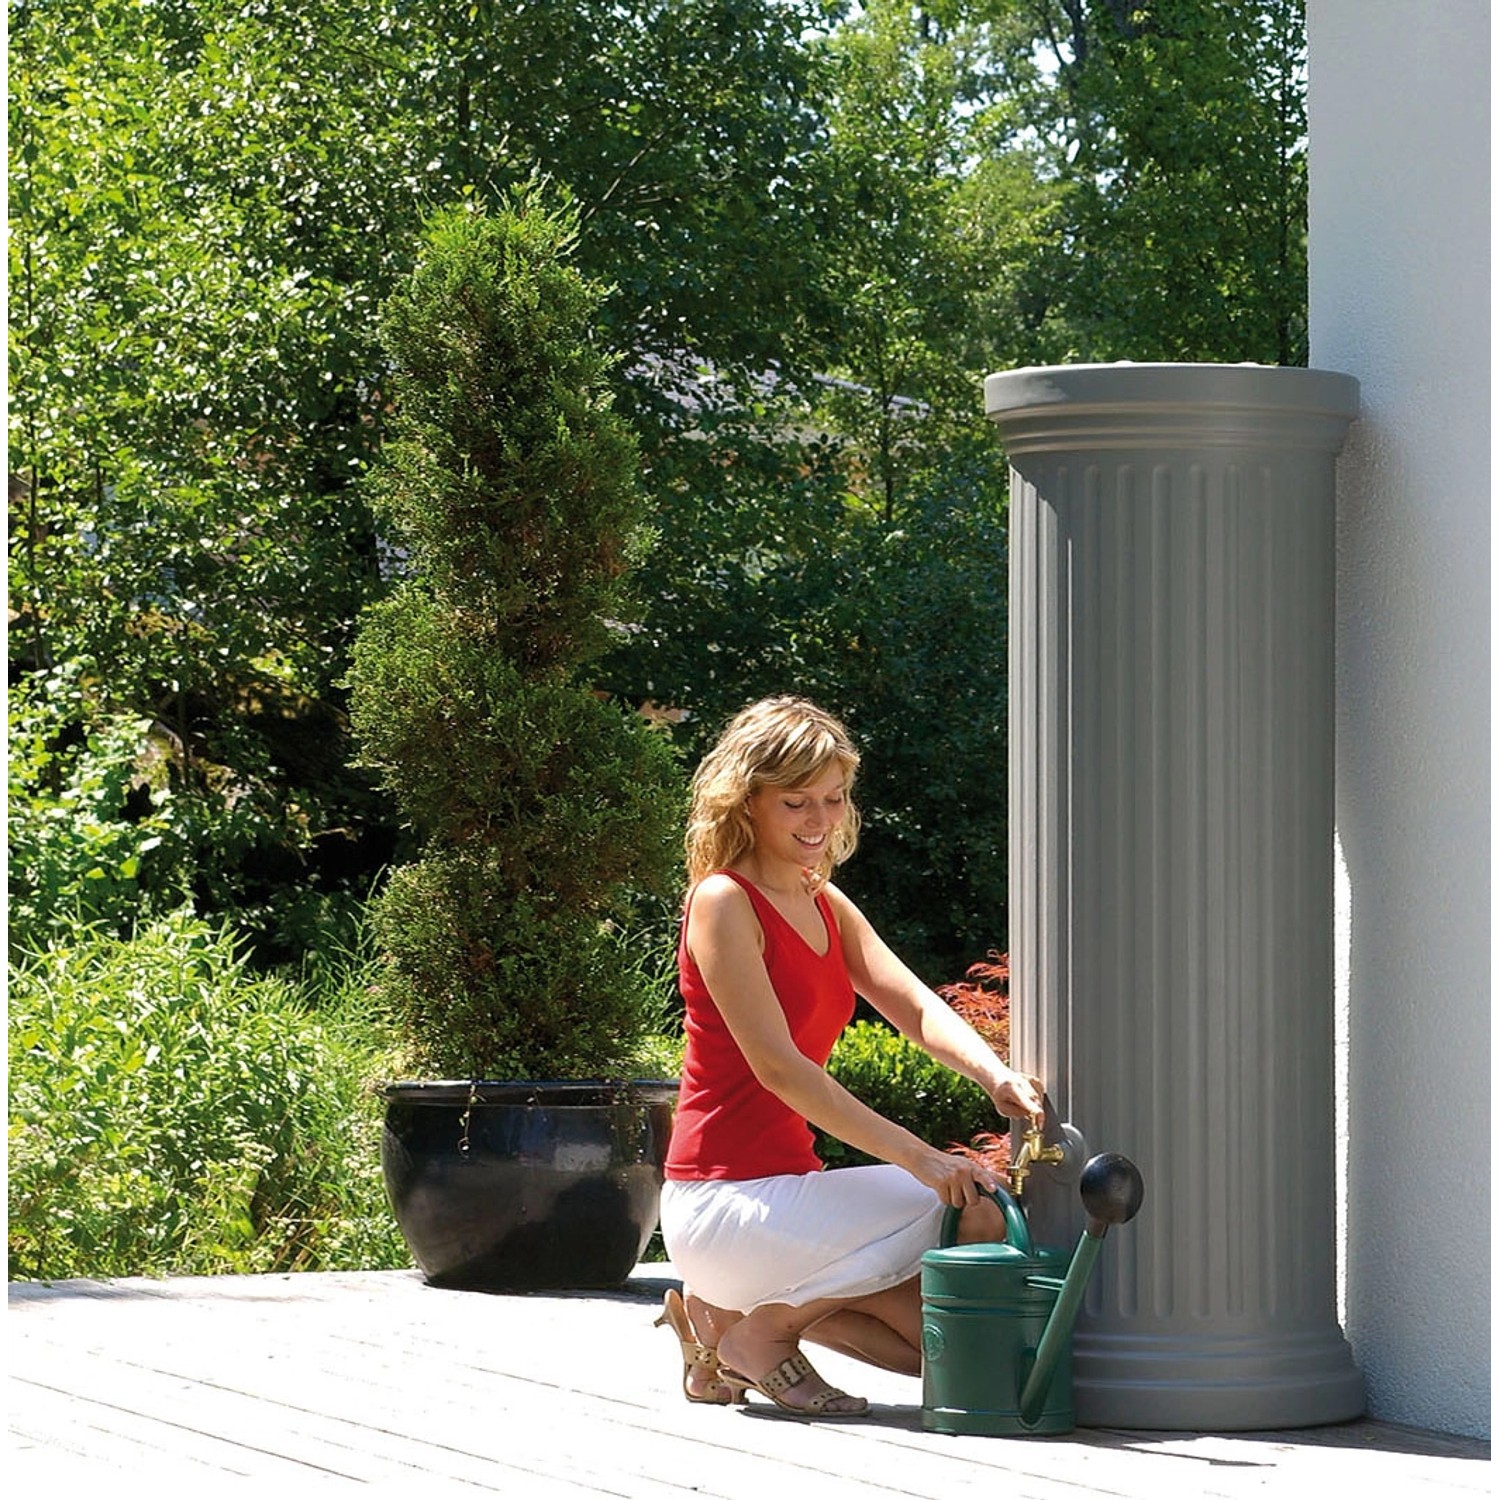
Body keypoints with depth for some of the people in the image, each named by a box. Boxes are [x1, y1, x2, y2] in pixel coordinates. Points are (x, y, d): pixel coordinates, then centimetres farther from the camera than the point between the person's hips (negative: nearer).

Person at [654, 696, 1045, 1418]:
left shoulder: (825, 904, 15)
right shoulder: (724, 901, -12)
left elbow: (916, 1008, 2)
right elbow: (776, 1065, -19)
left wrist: (994, 1075, -21)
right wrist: (915, 1156, -26)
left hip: (783, 1188, 9)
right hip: (723, 1200, -9)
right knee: (973, 1215, -17)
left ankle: (729, 1314, 12)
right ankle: (766, 1329, -5)